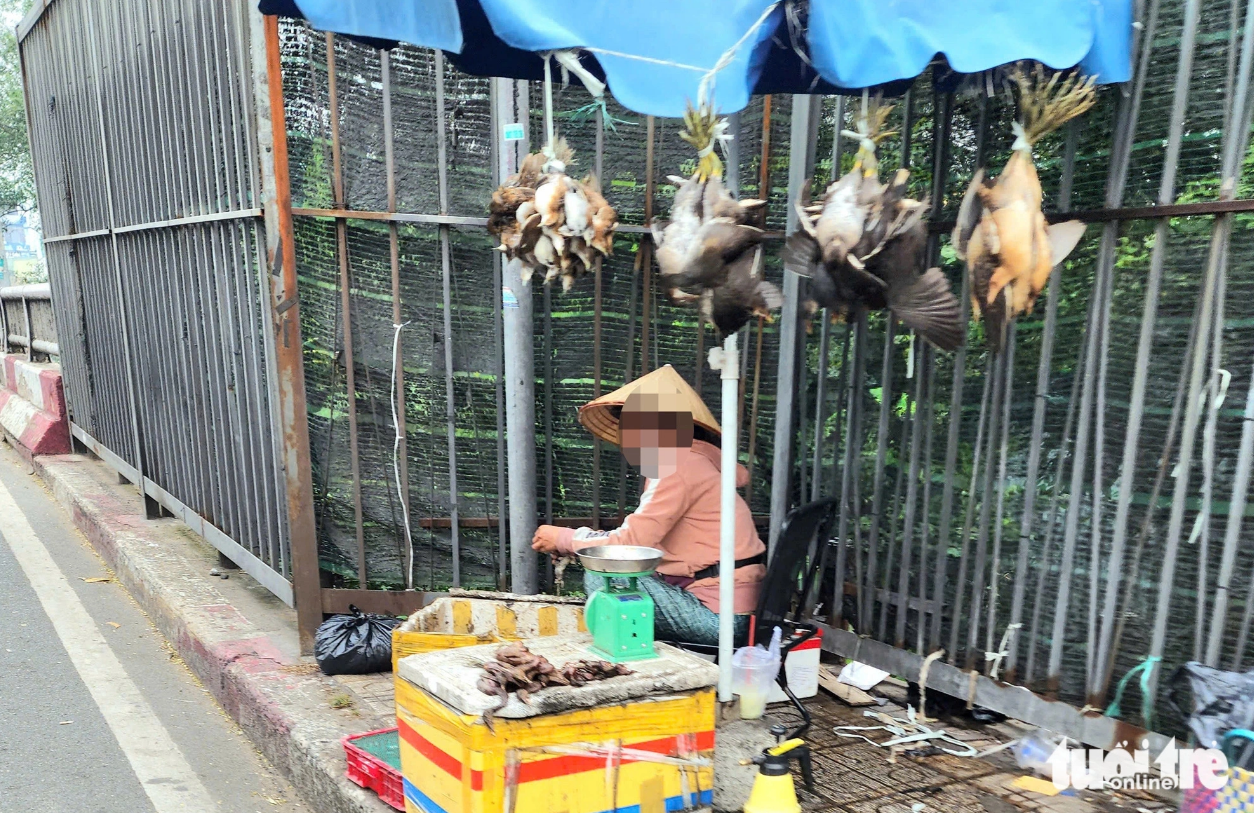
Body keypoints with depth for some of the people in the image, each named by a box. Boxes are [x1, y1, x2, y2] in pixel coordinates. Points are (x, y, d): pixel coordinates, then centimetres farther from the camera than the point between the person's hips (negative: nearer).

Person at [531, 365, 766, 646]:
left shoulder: (679, 466, -14)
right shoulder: (678, 462, 15)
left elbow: (630, 543, -16)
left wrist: (564, 538, -3)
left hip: (721, 614, -9)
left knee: (601, 578, -12)